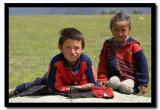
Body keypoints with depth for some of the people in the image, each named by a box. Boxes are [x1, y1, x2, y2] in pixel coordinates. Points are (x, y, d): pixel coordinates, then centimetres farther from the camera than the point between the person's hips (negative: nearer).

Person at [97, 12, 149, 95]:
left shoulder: (133, 46, -2)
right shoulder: (107, 45, 9)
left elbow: (142, 65, -1)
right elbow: (102, 65, 11)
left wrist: (143, 84, -4)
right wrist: (102, 80, 0)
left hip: (129, 78, -2)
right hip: (113, 78, 2)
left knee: (125, 87, -32)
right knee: (113, 82, -31)